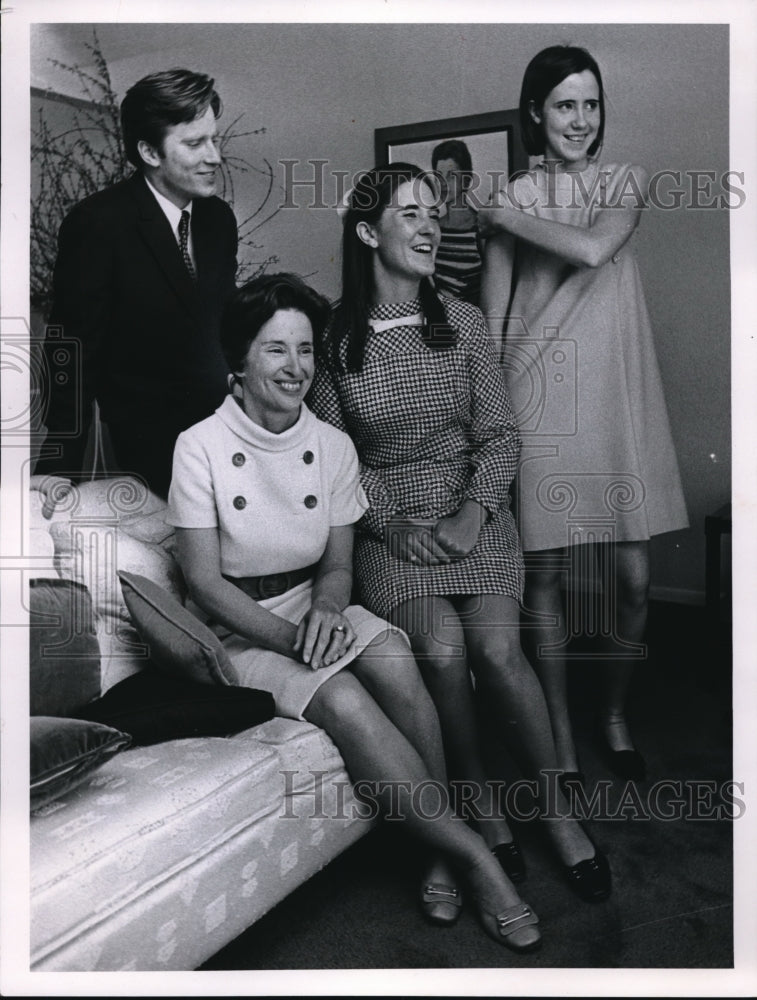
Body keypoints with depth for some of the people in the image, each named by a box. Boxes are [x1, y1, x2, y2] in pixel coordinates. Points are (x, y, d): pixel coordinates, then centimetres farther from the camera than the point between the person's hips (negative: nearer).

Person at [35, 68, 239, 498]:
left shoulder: (219, 217, 4)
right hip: (146, 442, -5)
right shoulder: (97, 223, -15)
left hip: (221, 426, 6)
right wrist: (61, 470, -15)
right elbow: (73, 351, -15)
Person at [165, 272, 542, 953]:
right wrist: (292, 637, -22)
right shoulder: (201, 447, -10)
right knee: (344, 701, -30)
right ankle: (474, 854, -16)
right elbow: (205, 583, -11)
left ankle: (438, 855, -13)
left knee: (393, 659, -29)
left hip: (315, 610, 4)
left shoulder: (333, 447, 1)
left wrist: (326, 609, -18)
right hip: (240, 633, -3)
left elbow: (339, 565, 6)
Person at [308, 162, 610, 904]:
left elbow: (500, 435, 4)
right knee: (442, 649, -24)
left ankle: (556, 807, 2)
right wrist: (390, 520, -10)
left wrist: (474, 511, -11)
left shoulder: (463, 322, 5)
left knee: (497, 648, -21)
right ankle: (481, 807, 0)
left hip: (474, 514, 1)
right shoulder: (334, 338, 0)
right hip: (388, 523, -1)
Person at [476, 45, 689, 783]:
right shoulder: (510, 199, 6)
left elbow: (593, 248, -12)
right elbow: (492, 317, 3)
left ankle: (614, 717, 26)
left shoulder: (625, 181, 11)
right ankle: (559, 735, 18)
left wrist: (501, 212, -5)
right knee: (543, 572, 0)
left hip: (616, 397, 2)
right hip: (539, 398, -2)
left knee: (632, 576, 2)